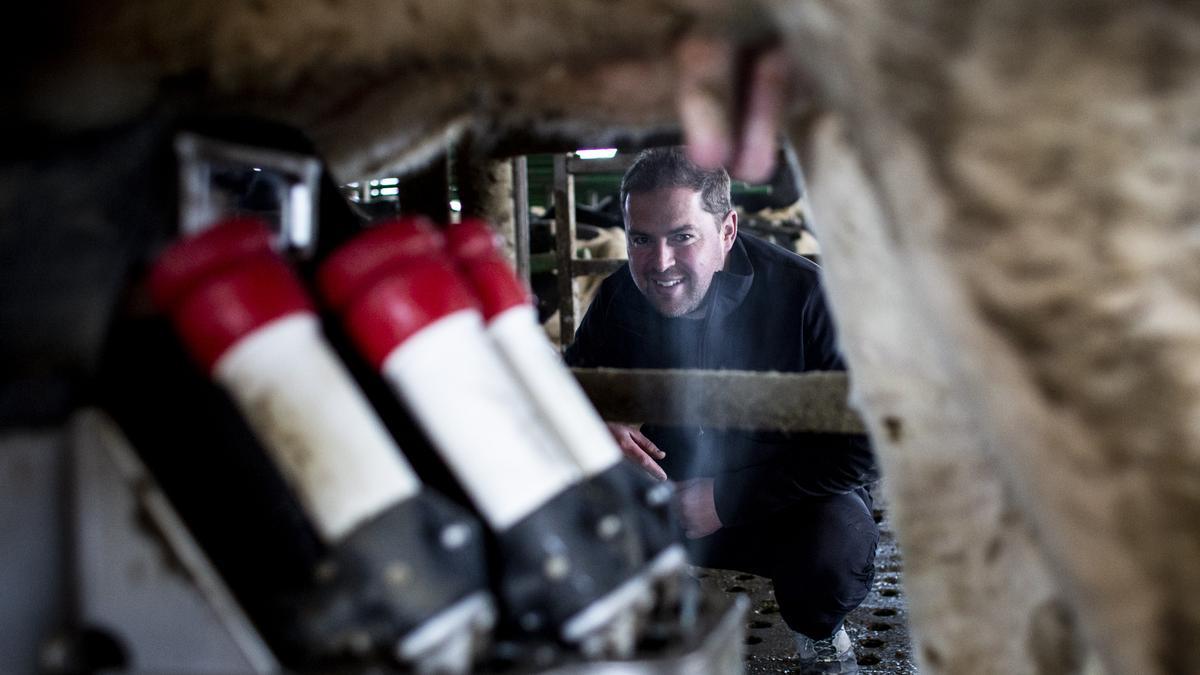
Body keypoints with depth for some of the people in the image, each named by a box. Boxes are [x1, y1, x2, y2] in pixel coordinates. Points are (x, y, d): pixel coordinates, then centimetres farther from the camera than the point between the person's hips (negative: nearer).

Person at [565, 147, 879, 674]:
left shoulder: (807, 294, -22)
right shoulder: (619, 297, -9)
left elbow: (860, 445, -21)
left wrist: (728, 499, -23)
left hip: (788, 499, -3)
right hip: (665, 494, 3)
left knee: (837, 545, -36)